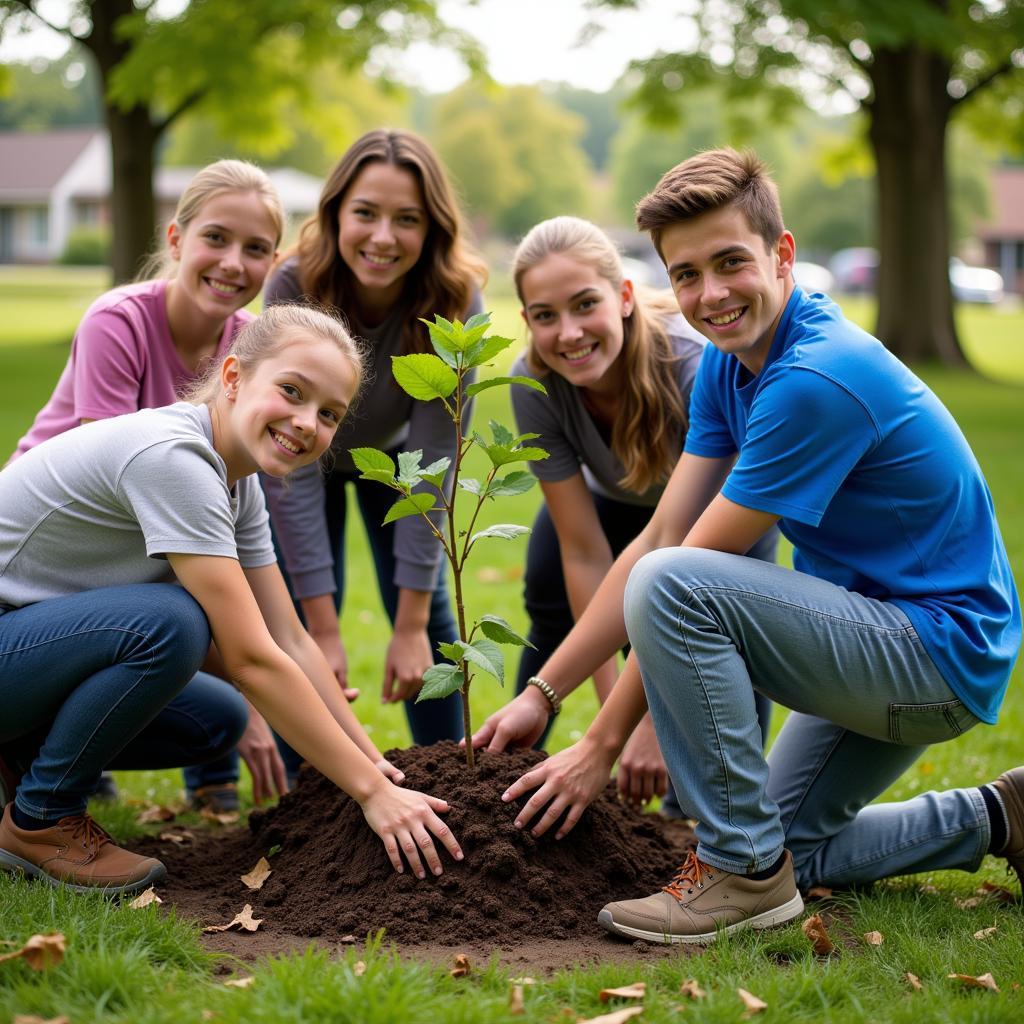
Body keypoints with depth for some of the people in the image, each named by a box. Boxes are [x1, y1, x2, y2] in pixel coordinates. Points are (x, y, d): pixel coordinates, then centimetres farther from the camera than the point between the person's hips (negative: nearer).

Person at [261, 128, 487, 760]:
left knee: (430, 613, -6)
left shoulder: (456, 303, -33)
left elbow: (433, 463, -30)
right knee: (300, 617, -12)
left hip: (393, 450, 1)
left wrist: (412, 627, -31)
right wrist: (323, 630, -35)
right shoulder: (294, 289, -36)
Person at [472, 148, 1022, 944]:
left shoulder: (818, 378, -26)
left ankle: (744, 868, -16)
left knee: (672, 584, -27)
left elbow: (681, 578, -22)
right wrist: (542, 695, -2)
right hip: (890, 646, 10)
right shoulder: (728, 363, 3)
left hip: (941, 649, -10)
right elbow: (659, 537, 2)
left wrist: (604, 742, -17)